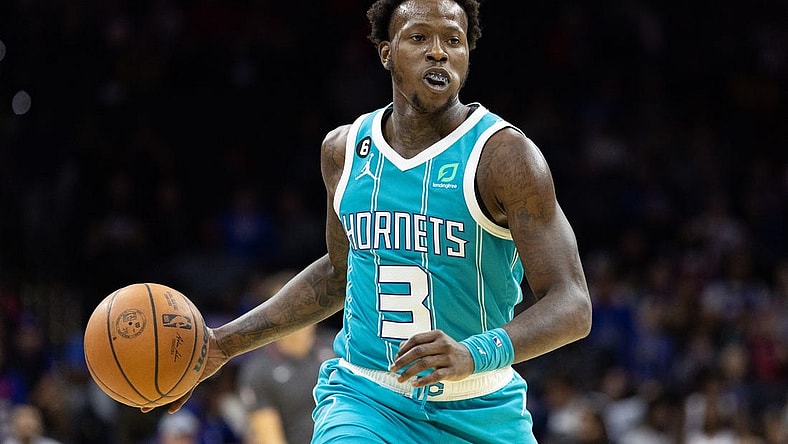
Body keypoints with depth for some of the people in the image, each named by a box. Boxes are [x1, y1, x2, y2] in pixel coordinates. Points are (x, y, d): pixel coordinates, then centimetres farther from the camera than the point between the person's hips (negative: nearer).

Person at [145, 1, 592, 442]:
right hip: (364, 402, 2)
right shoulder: (345, 149, 4)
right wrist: (224, 344, 15)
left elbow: (572, 307, -17)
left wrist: (475, 354, -35)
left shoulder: (502, 153, -12)